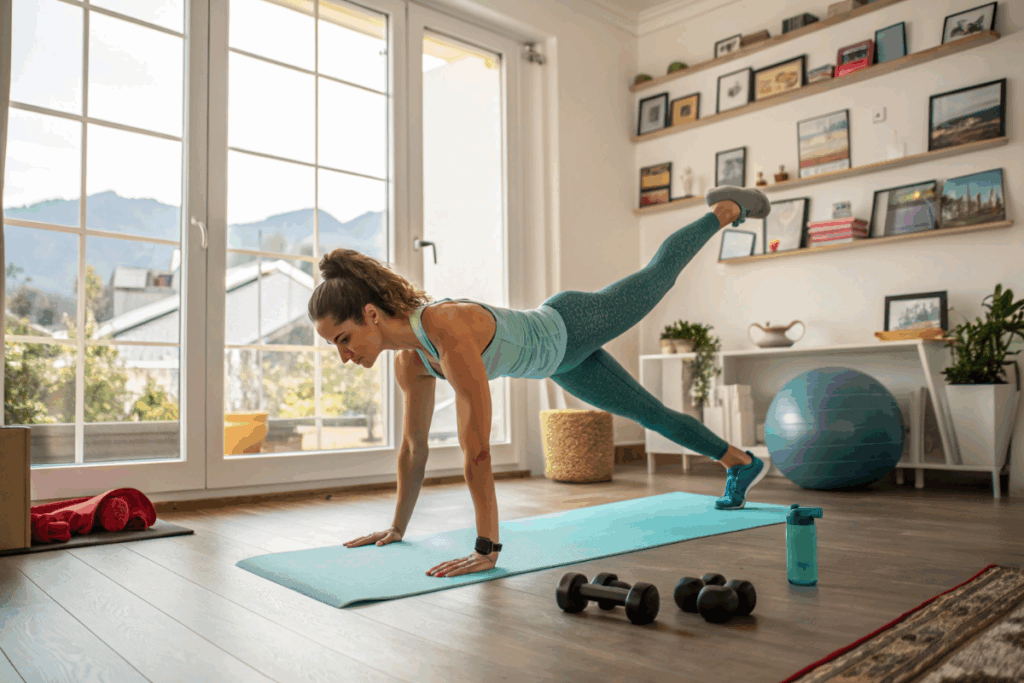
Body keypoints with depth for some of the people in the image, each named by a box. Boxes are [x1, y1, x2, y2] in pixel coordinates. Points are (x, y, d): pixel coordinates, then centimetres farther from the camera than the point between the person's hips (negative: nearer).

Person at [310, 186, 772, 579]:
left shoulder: (451, 336, -43)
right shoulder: (410, 358, -17)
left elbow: (476, 450, -46)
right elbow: (413, 444, -5)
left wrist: (487, 549, -43)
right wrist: (397, 527, 2)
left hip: (573, 328, -6)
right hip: (559, 361, 6)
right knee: (652, 414, 21)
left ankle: (728, 208, 47)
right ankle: (742, 463, 44)